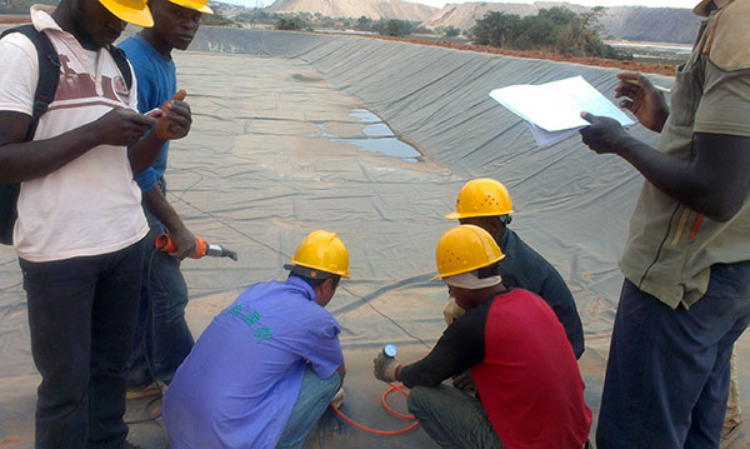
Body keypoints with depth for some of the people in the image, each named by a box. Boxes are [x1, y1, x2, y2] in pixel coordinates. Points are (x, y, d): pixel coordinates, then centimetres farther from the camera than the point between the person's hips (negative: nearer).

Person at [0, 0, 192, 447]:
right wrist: (94, 132, -19)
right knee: (67, 381, 7)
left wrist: (160, 134, -6)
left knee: (112, 365, 15)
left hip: (127, 241, 6)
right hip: (58, 251, -5)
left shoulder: (120, 64, 13)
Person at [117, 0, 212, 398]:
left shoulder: (163, 61, 7)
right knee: (169, 293, 0)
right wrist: (177, 228, -21)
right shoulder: (134, 63, -22)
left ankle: (138, 379, 31)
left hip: (147, 187, 9)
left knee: (141, 291, 16)